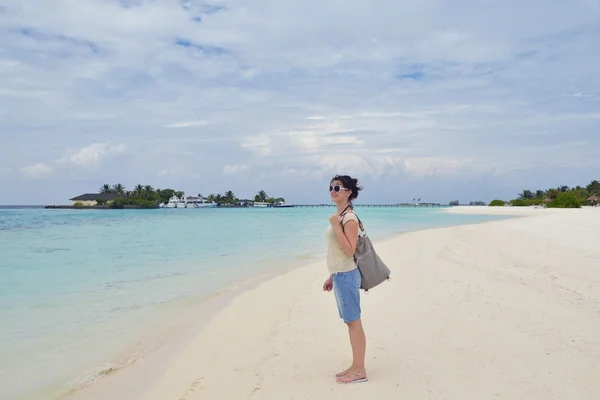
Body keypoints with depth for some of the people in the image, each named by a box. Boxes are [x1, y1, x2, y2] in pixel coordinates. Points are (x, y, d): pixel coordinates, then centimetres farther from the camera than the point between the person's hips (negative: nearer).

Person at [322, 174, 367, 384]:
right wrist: (331, 276, 20)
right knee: (350, 322, 14)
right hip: (339, 275, 10)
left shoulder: (349, 218, -14)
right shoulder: (338, 216, 13)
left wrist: (335, 225, -23)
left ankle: (359, 371, 8)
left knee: (354, 322, -1)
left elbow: (349, 250, -22)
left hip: (346, 275, -10)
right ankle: (356, 366, 23)